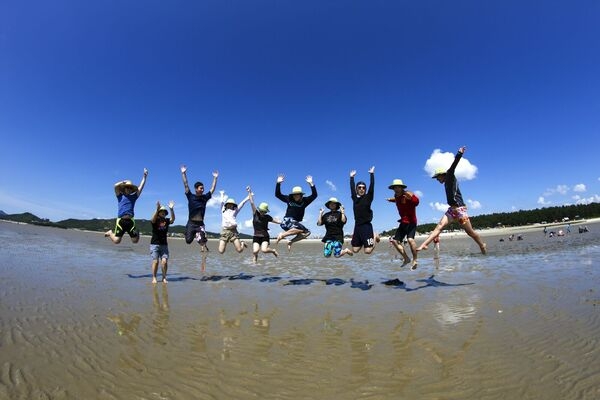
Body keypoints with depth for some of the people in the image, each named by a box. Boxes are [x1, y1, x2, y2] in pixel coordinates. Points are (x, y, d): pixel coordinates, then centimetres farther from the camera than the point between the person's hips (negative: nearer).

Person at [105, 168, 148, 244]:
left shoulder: (133, 197, 15)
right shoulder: (120, 196, 10)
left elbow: (141, 187, 10)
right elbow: (116, 185, -4)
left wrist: (144, 177, 7)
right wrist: (124, 181, 12)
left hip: (130, 220, 2)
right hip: (121, 220, -2)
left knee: (135, 240, -2)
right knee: (116, 241, -2)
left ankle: (136, 233, 33)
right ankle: (111, 233, 30)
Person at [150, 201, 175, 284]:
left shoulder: (166, 221, 6)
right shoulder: (155, 220, 1)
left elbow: (173, 219, -13)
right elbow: (153, 219, -23)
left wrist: (171, 209, -28)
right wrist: (157, 209, -37)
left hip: (164, 245, 2)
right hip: (154, 244, -2)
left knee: (164, 261, -7)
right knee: (155, 261, -5)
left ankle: (164, 278, 5)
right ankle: (154, 278, 9)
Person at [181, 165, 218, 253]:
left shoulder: (205, 197, 5)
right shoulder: (191, 197, 0)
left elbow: (213, 189, 8)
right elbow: (186, 185, -4)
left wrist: (215, 178, 5)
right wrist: (183, 173, -8)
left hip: (200, 224, 1)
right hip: (191, 223, -1)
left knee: (203, 242, -10)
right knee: (188, 240, 2)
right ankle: (194, 235, 35)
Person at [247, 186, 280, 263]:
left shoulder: (267, 217, -1)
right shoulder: (255, 213, -2)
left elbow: (277, 221, 2)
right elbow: (252, 203, -8)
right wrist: (249, 192, -14)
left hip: (265, 236, 0)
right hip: (256, 236, 1)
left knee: (264, 250, -20)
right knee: (255, 251, -18)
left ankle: (273, 250, 12)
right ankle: (254, 262, 7)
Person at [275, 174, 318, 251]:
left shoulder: (304, 201, 3)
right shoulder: (289, 199, 2)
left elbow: (314, 195, -7)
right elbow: (277, 194, 5)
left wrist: (311, 184, -15)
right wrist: (278, 183, -4)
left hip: (295, 223, 5)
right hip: (287, 221, -5)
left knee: (307, 232, -11)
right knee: (301, 229, -29)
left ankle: (291, 241, -2)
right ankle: (282, 235, -20)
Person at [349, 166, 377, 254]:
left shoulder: (368, 197, -1)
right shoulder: (355, 198, 8)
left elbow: (372, 186, -8)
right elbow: (352, 188, 18)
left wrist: (372, 174, -5)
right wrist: (352, 177, 23)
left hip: (366, 226, -4)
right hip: (357, 226, 5)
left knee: (367, 251, -8)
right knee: (355, 250, 7)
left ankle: (374, 237, 18)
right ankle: (362, 242, 34)